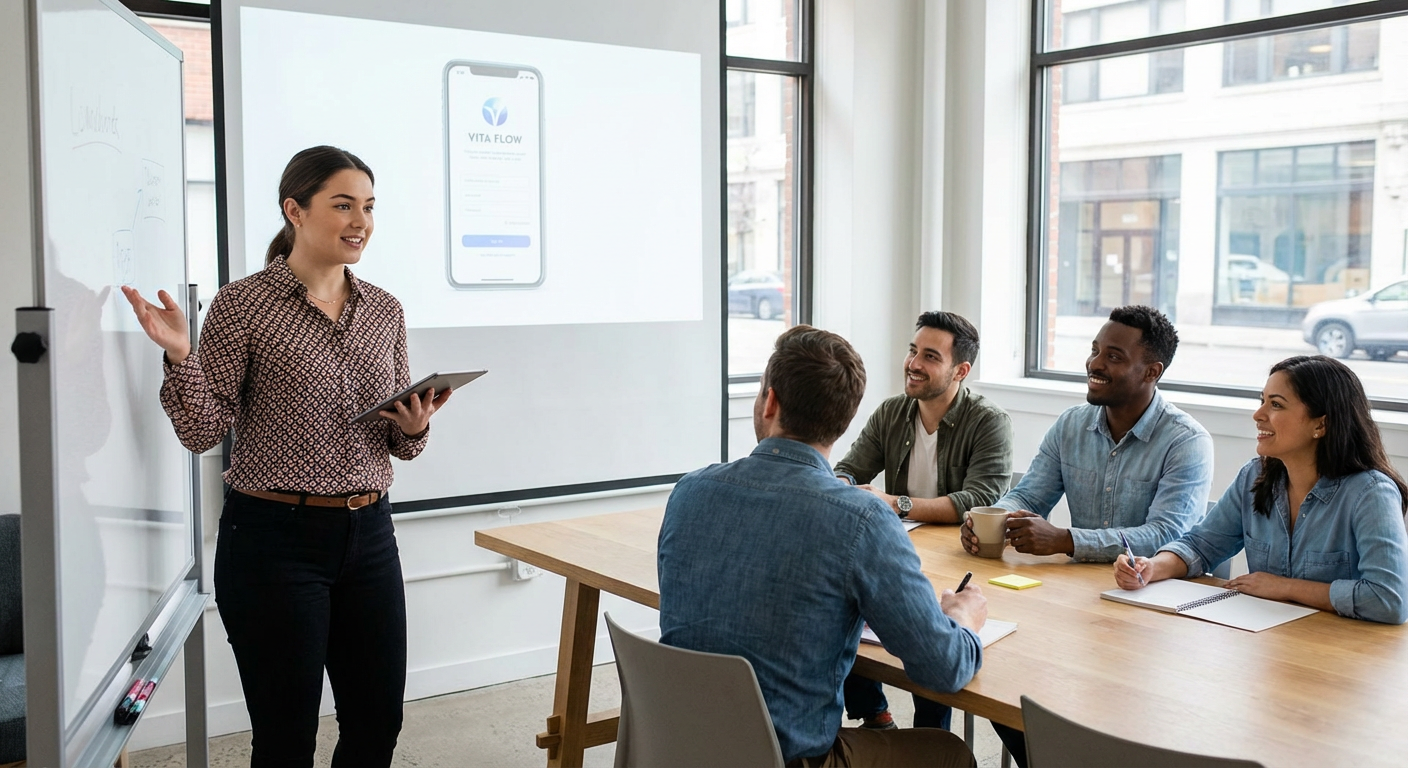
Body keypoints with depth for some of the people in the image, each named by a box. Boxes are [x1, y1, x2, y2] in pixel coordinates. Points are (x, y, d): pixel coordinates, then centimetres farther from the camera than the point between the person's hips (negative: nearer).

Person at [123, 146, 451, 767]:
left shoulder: (384, 310, 8)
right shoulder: (243, 304, -7)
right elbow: (202, 432, -6)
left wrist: (414, 428, -7)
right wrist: (179, 356, -21)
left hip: (369, 534, 5)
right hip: (275, 540, -5)